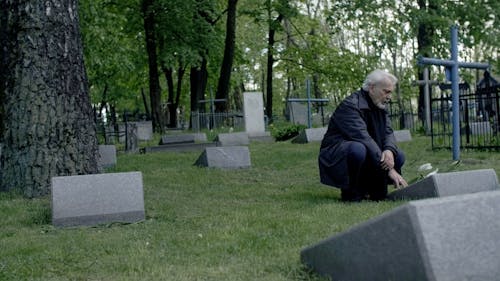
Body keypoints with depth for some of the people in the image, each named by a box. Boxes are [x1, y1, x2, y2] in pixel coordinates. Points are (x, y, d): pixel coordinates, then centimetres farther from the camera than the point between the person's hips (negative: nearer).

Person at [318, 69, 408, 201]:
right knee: (358, 149, -38)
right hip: (335, 155, -8)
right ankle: (350, 193, -17)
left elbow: (388, 132, 0)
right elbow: (363, 137, -30)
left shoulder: (380, 106, 8)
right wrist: (389, 170, -33)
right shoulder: (350, 105, -21)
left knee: (398, 156, -8)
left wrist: (389, 150, -26)